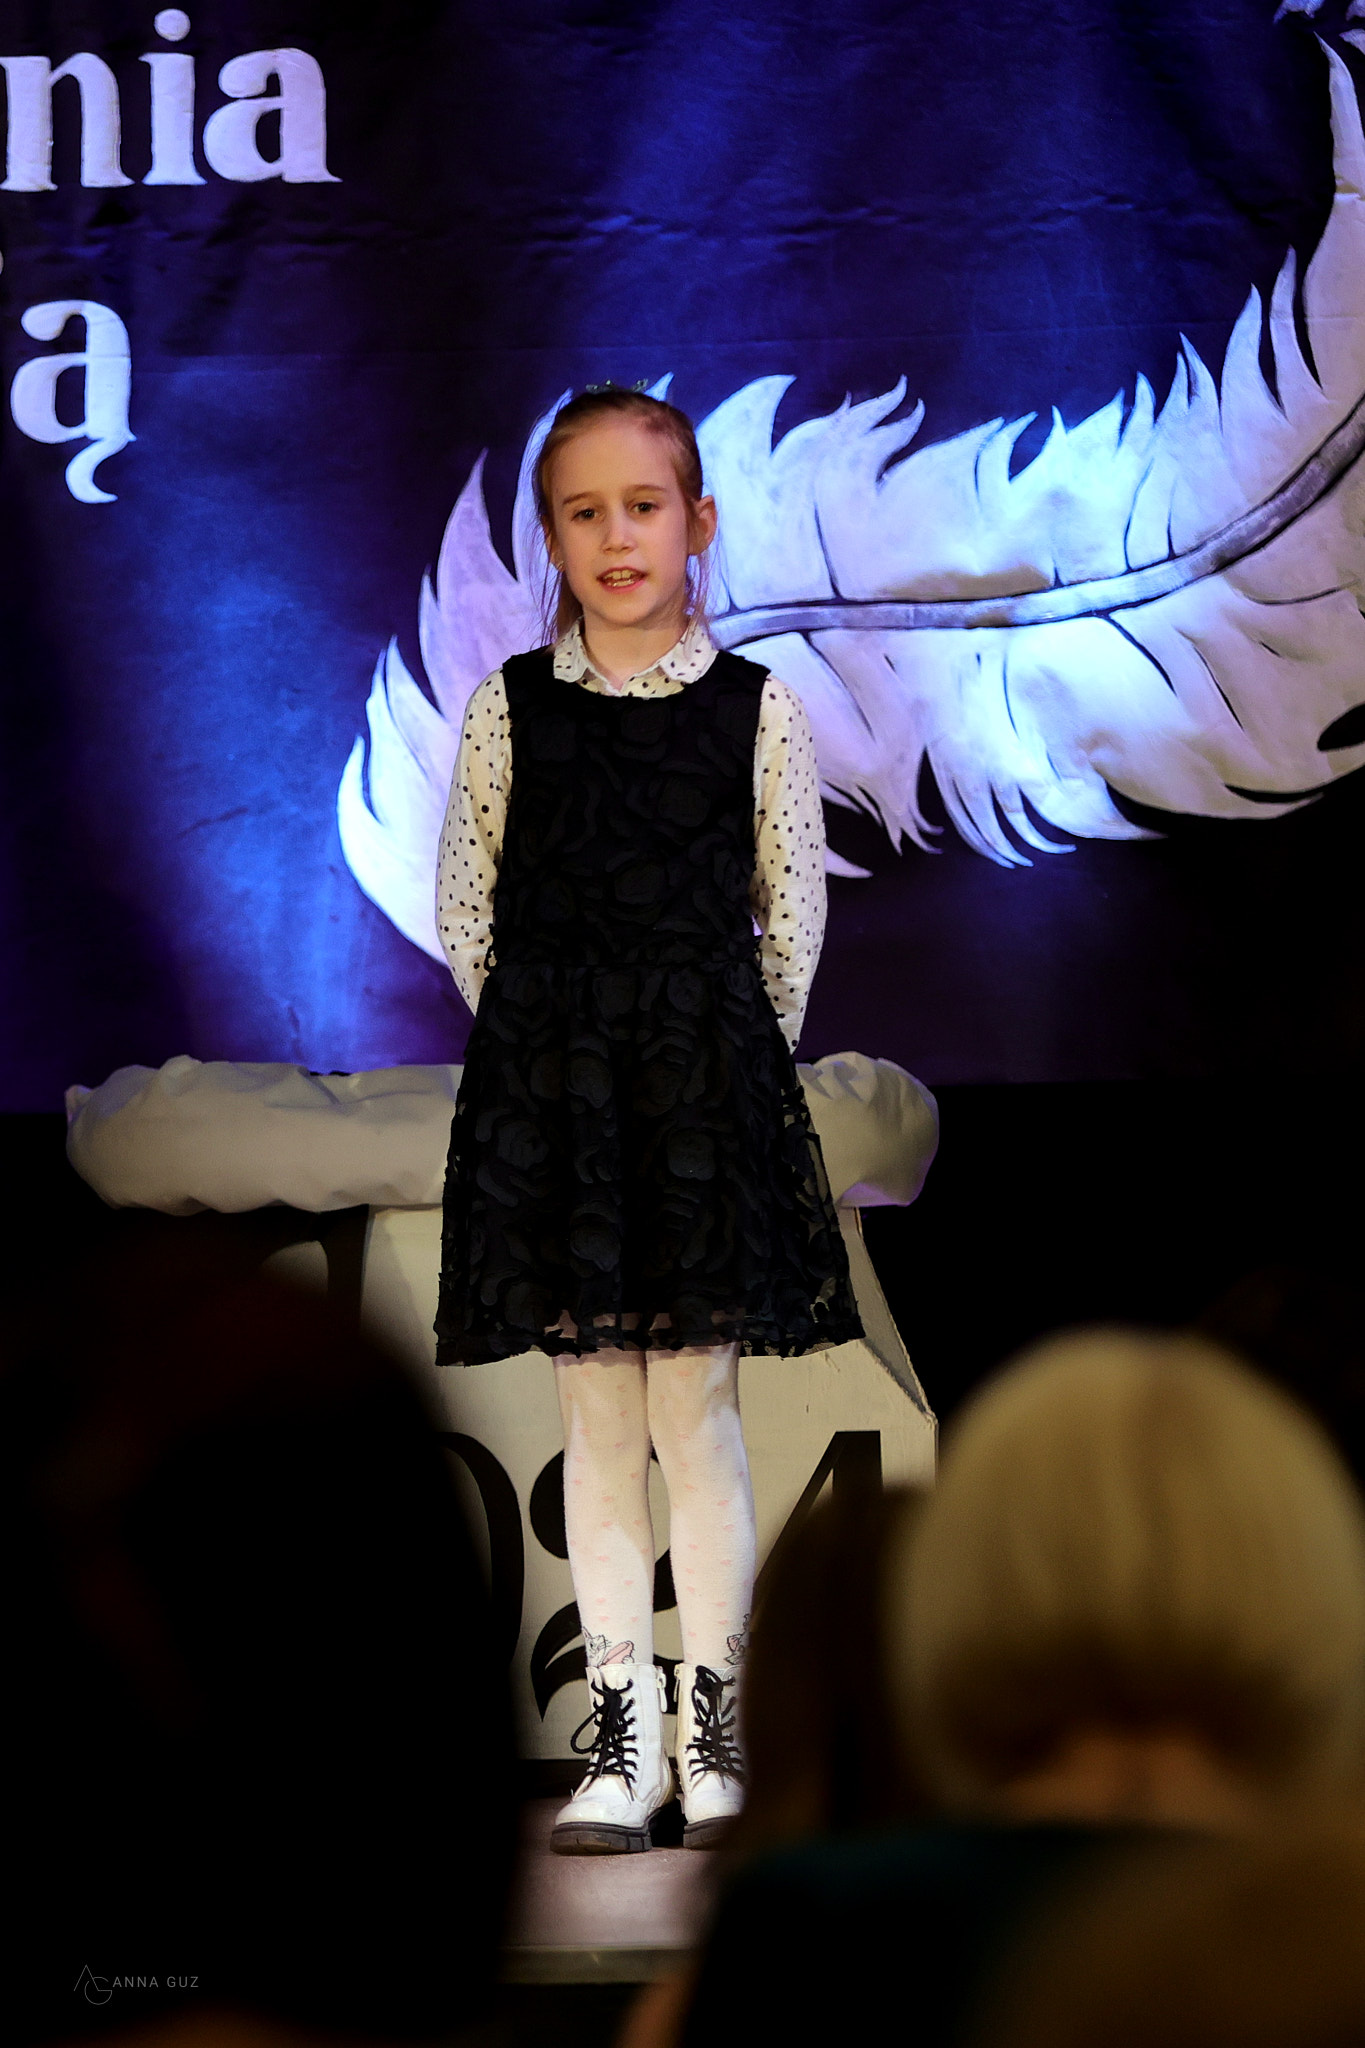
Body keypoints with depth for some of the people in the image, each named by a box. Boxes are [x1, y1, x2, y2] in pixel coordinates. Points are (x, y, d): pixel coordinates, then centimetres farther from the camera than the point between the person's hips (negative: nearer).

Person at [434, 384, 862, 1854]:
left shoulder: (758, 709, 1)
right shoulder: (510, 708, 2)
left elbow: (793, 913, 7)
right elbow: (464, 907, 7)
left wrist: (734, 1054, 4)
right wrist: (546, 1041, 4)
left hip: (709, 1075, -1)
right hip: (548, 1082, 1)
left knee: (696, 1408, -1)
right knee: (597, 1418, 4)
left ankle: (710, 1719, 9)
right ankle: (620, 1729, 10)